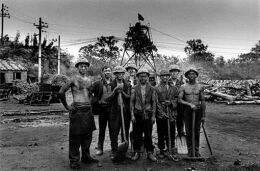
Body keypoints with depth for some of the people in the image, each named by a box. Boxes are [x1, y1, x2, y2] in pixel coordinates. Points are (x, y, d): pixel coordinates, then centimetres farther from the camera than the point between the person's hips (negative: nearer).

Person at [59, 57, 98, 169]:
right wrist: (67, 106, -8)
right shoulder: (74, 79, -7)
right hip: (77, 110, -6)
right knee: (75, 137, 0)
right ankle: (74, 160, 11)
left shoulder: (89, 80, 12)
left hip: (88, 110, 6)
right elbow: (61, 93, -10)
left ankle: (86, 157, 28)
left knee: (87, 136, 13)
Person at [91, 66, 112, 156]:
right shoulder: (98, 83, 2)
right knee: (102, 129, 9)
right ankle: (100, 148, 21)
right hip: (102, 108, 0)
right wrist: (96, 101, -1)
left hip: (112, 109, 0)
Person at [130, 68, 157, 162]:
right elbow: (132, 102, 3)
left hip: (148, 114, 0)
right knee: (137, 134, 5)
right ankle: (136, 152, 18)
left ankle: (150, 153, 15)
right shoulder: (134, 89, 3)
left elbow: (153, 102, 5)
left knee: (148, 135, 3)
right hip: (137, 114, 0)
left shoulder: (151, 89, 4)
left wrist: (153, 115, 0)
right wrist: (132, 115, -3)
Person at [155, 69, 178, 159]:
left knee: (171, 133, 6)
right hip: (160, 115, -2)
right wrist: (162, 113, -13)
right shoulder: (156, 88, 2)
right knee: (161, 134, 4)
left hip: (171, 114, 3)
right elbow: (156, 102, -4)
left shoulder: (173, 88, 13)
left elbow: (177, 99, 9)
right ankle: (161, 151, 16)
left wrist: (171, 102, -11)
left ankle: (171, 150, 20)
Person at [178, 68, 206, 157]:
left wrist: (203, 115, 4)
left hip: (198, 110, 1)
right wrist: (190, 104, -17)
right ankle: (190, 151, 15)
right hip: (187, 111, -1)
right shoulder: (183, 87, 2)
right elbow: (180, 100, -4)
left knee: (197, 132, 6)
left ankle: (196, 151, 18)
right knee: (188, 132, 3)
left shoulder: (200, 87, 6)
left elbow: (203, 101, 7)